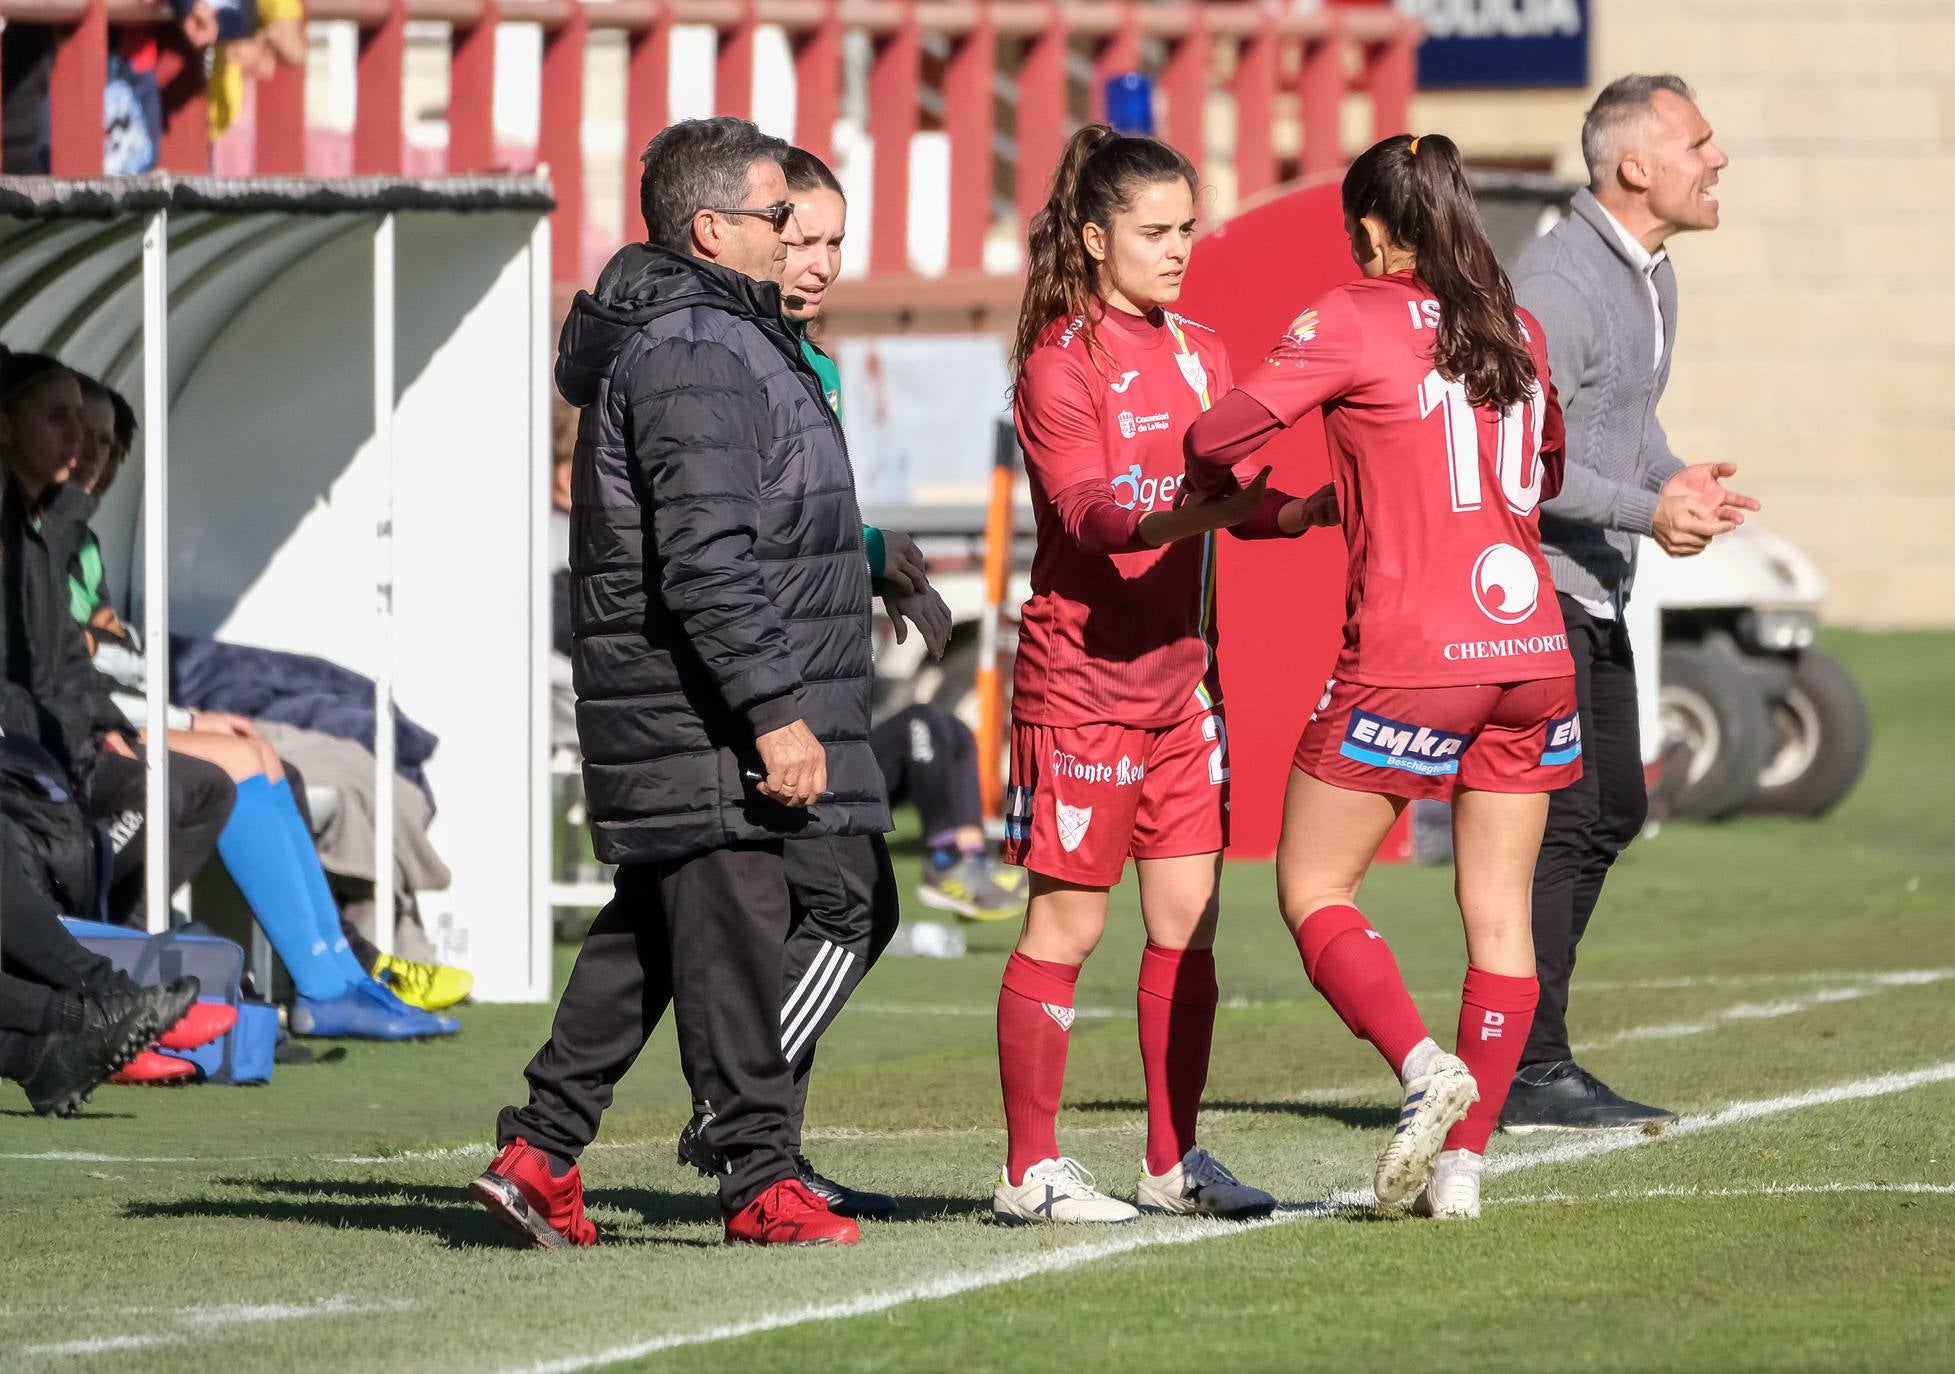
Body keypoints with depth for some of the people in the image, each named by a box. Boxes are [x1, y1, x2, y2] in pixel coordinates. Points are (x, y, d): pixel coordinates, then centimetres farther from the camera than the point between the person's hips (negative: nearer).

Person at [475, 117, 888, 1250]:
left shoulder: (718, 335, 19)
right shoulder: (695, 356, -16)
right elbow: (707, 563, -23)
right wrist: (773, 712, -24)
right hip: (701, 719, -11)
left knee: (652, 928, 14)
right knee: (732, 927, -7)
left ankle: (540, 1153, 16)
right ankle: (761, 1180, -3)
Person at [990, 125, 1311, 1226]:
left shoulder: (1199, 354, 13)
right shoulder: (1062, 362, -9)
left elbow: (1245, 501, 17)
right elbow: (1089, 512, -21)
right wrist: (1187, 513, -38)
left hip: (1183, 670, 7)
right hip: (1084, 670, -7)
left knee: (1188, 920, 6)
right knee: (1068, 924, -3)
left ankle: (1176, 1158, 13)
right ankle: (1031, 1169, 4)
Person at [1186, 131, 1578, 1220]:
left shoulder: (1356, 322, -6)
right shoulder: (1517, 330, 12)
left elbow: (1220, 436, -13)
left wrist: (1224, 486, 9)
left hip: (1409, 660, -6)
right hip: (1531, 649, 6)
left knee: (1313, 887, 6)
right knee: (1500, 913, 7)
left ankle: (1423, 1066, -15)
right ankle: (1466, 1158, 4)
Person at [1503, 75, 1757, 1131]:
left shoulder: (1651, 275, 12)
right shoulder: (1558, 283, -20)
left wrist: (1675, 479, 4)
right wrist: (1648, 510, -24)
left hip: (1592, 589, 10)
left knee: (1612, 811, 12)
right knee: (1558, 816, -12)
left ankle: (1513, 1036, 19)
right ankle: (1533, 1075, -11)